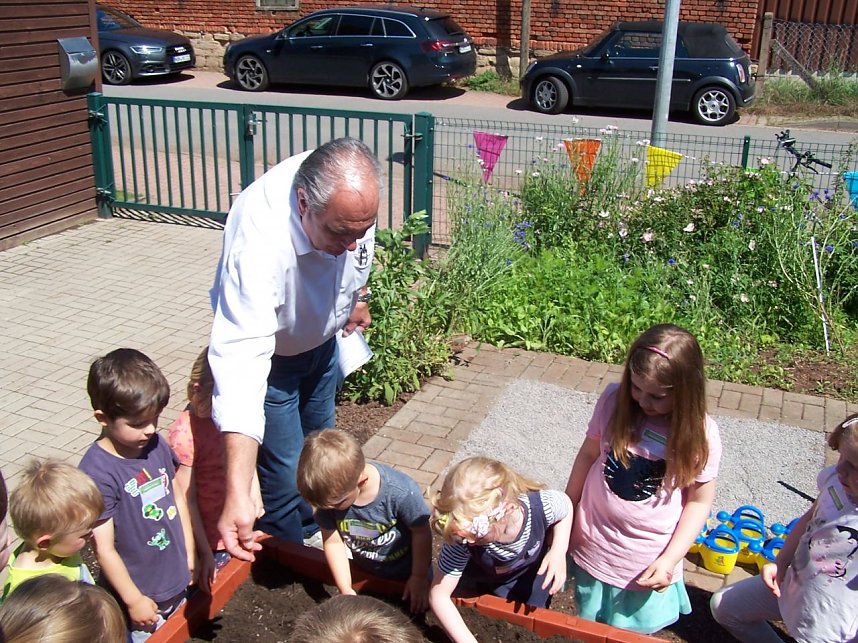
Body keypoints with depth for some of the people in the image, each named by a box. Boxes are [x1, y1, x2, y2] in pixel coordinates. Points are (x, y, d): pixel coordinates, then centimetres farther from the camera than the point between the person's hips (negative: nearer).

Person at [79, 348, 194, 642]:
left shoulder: (155, 444, -6)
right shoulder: (97, 472, -24)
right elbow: (104, 549, -19)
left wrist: (190, 553, 12)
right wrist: (134, 600, -12)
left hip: (177, 582, 6)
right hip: (141, 595, -6)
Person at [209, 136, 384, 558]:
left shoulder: (351, 187, -28)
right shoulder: (259, 239, -46)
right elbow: (241, 359, -51)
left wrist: (358, 296, 15)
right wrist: (237, 494, -56)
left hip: (322, 338, 6)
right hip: (270, 354, -6)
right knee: (285, 479, -1)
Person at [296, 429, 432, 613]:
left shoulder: (402, 493, -38)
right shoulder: (331, 492, -27)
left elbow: (422, 534, -22)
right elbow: (333, 542, -13)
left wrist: (419, 578, -11)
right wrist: (345, 589, -13)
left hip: (405, 574, -4)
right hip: (364, 573, 4)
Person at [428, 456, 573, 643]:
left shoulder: (542, 505, -41)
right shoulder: (462, 539, -41)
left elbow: (566, 505, -15)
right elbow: (438, 595, -32)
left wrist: (559, 551, -29)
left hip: (533, 571, 1)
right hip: (483, 578, -1)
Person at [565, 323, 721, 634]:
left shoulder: (699, 434, -20)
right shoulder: (614, 400, -15)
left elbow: (700, 500, -8)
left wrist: (670, 559, -13)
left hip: (648, 563, -2)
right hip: (592, 546, 2)